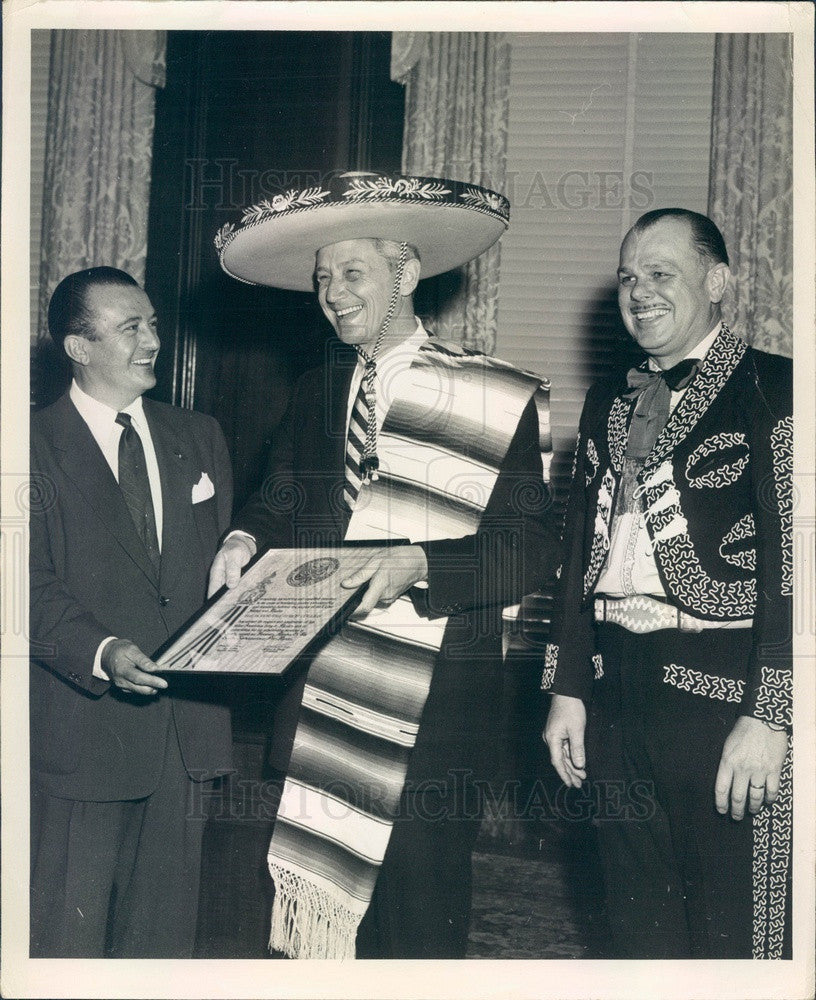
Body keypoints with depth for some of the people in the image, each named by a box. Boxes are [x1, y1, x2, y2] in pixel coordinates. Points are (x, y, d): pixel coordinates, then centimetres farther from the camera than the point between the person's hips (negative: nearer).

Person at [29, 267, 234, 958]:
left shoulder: (199, 438, 13)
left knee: (166, 928, 14)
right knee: (70, 934, 6)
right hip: (82, 728, -4)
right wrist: (102, 654, -26)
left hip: (187, 722, 5)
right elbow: (34, 590, -10)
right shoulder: (36, 449, -4)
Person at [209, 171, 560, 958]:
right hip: (314, 681, 5)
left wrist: (418, 564, -23)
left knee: (415, 914, 1)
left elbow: (529, 546, -10)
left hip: (434, 695, -4)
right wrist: (245, 537, -4)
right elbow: (279, 502, 18)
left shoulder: (493, 397, -5)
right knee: (311, 891, 9)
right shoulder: (315, 392, 12)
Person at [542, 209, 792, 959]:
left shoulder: (771, 391, -6)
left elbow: (792, 564, -13)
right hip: (617, 692, 6)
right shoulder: (609, 403, 15)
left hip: (722, 692, -6)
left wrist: (768, 717, -18)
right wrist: (568, 688, 14)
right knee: (640, 925, 15)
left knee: (733, 938, 2)